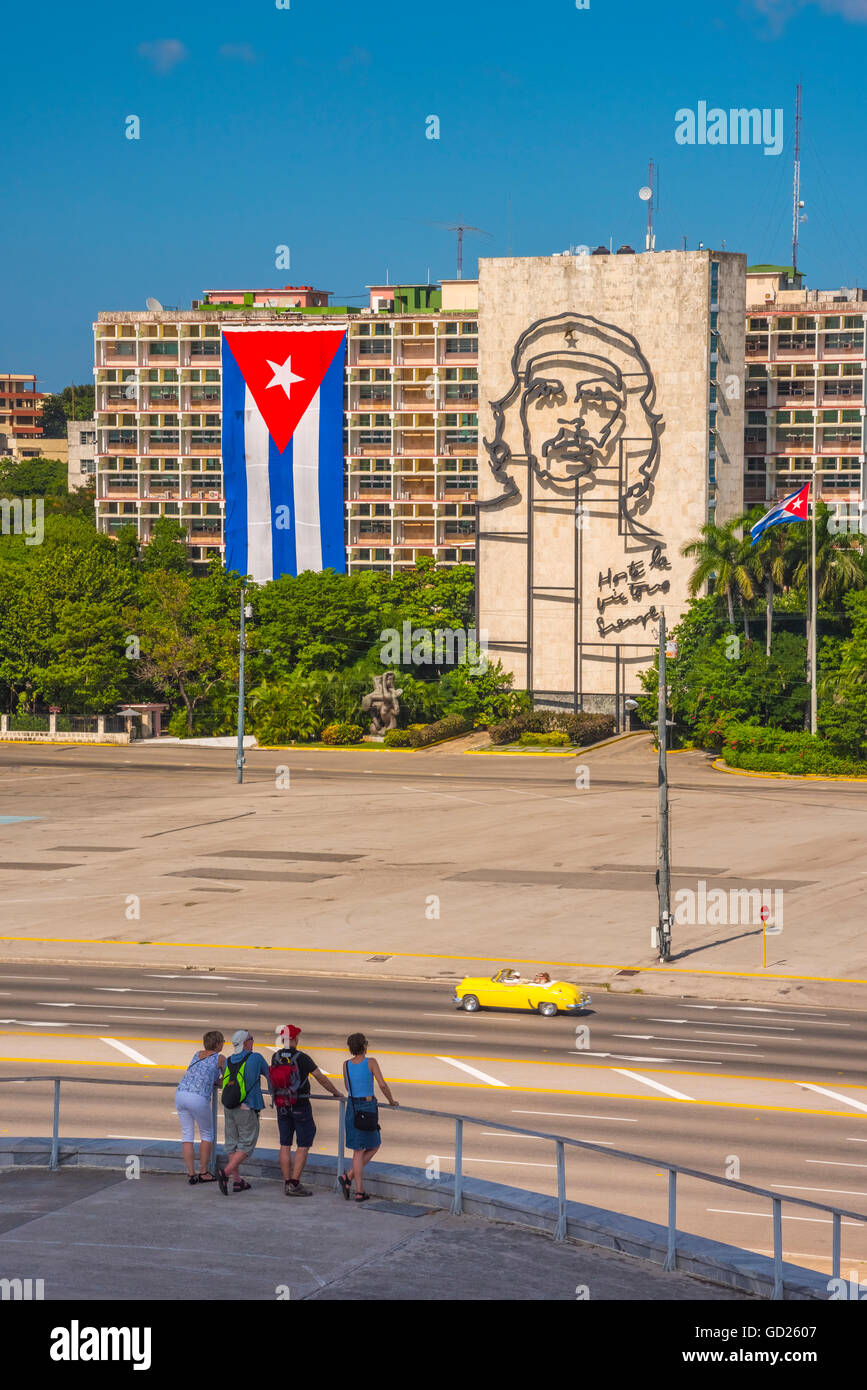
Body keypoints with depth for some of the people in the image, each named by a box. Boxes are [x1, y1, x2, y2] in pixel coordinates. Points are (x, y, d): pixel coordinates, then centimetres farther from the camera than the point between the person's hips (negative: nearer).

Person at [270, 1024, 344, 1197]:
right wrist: (336, 1092, 4)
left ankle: (287, 1183, 10)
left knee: (285, 1145, 10)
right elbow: (321, 1078, -11)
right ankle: (295, 1183, -5)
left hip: (282, 1106, 5)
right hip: (300, 1105, -5)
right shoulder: (301, 1058, -15)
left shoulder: (276, 1057, 0)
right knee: (303, 1145, 1)